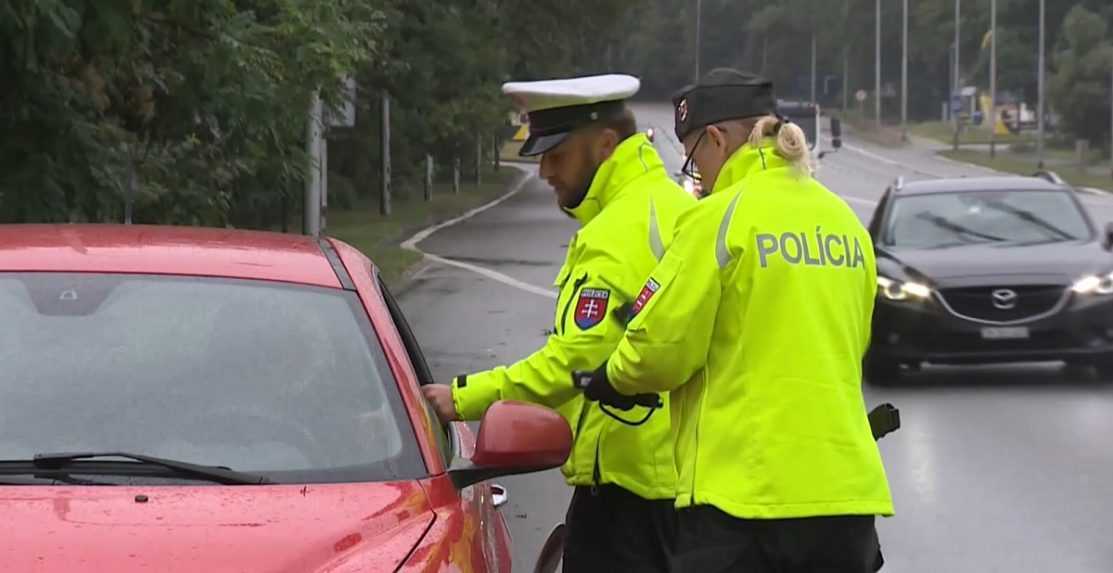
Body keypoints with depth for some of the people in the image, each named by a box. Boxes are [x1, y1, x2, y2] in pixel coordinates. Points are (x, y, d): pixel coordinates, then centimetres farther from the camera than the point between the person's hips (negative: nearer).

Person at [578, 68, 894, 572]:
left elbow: (662, 346, -9)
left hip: (743, 488, -7)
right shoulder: (843, 220, 12)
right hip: (845, 486, 7)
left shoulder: (720, 218, -9)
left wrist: (611, 379, 11)